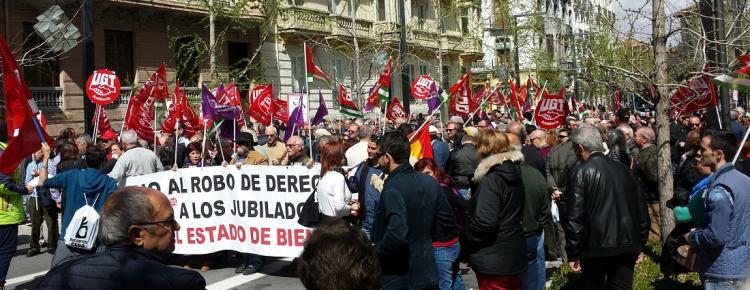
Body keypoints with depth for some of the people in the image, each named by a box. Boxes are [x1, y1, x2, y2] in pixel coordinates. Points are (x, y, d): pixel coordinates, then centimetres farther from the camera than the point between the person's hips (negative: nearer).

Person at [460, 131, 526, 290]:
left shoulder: (491, 178, -19)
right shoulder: (514, 172, 7)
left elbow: (485, 222, -26)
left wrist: (464, 244, -12)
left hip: (493, 259, -8)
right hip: (515, 253, 8)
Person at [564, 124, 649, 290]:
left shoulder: (579, 172, -9)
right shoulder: (624, 169, 8)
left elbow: (574, 217, -14)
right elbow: (641, 208, 11)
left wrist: (572, 254, -8)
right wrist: (640, 243, 20)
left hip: (596, 246, -4)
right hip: (628, 245, 4)